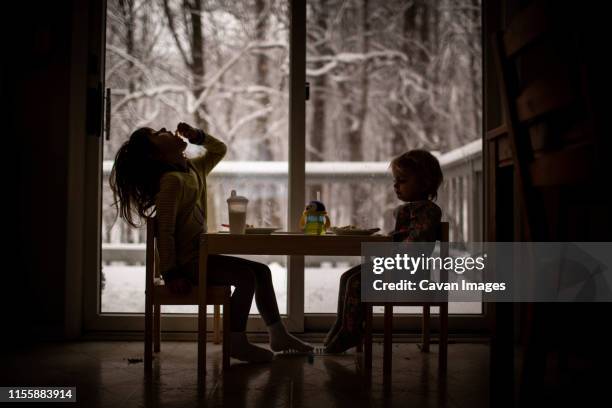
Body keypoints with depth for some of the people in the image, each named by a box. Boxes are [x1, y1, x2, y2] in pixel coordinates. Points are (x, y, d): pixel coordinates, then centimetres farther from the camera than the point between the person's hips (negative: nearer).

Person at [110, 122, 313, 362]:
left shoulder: (194, 168, 11)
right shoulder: (172, 180, -16)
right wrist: (171, 274, -24)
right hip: (186, 261, -10)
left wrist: (196, 135, 10)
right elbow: (165, 230, -21)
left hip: (199, 255, 10)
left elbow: (219, 150, 28)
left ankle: (279, 336, 15)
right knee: (246, 276, -22)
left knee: (262, 271, 8)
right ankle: (237, 343, -10)